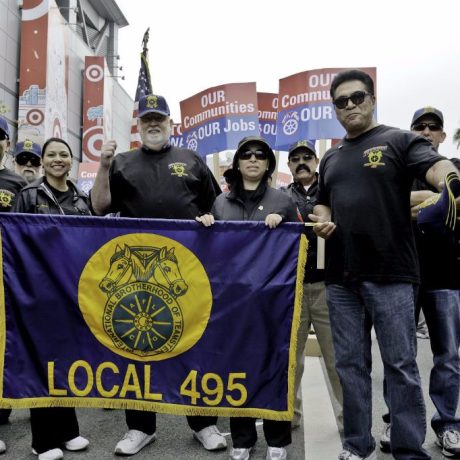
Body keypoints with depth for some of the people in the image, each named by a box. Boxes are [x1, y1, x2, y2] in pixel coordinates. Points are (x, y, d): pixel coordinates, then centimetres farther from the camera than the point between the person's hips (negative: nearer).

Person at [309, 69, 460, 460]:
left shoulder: (400, 140, 1)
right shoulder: (330, 158, 18)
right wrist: (322, 222, 4)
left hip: (390, 274, -5)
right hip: (341, 278, 6)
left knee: (401, 366, 0)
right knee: (350, 365, 11)